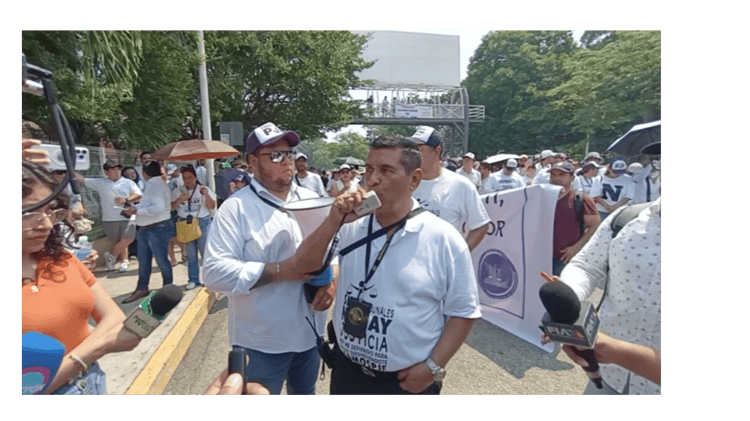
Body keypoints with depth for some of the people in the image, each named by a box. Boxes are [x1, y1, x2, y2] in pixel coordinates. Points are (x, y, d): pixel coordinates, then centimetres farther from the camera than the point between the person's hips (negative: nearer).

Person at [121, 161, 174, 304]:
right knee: (143, 260, 15)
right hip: (145, 228, 10)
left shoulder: (155, 185, -18)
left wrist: (137, 211, -21)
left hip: (158, 229, -10)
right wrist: (135, 207, 1)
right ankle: (141, 288, 26)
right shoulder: (152, 184, 13)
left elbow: (158, 207, -29)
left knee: (161, 260, 3)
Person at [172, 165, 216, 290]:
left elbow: (212, 206, -5)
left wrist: (206, 195, -22)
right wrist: (180, 199, -14)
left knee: (206, 251, -3)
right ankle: (193, 279, 18)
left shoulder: (204, 189, 1)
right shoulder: (178, 191, 7)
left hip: (203, 222, -2)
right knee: (190, 254, 8)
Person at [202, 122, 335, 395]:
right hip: (261, 341, -5)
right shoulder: (236, 208, -14)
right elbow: (215, 273, -20)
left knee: (305, 395, 27)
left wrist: (332, 278, -12)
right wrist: (279, 271, -25)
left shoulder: (311, 200, 4)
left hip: (310, 331, 5)